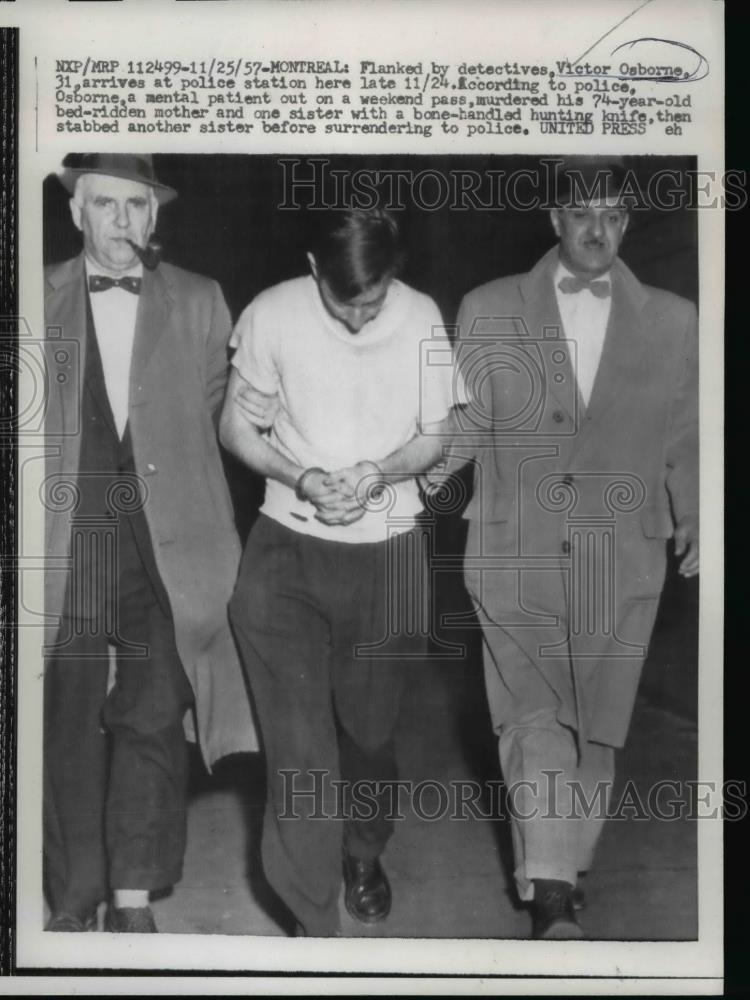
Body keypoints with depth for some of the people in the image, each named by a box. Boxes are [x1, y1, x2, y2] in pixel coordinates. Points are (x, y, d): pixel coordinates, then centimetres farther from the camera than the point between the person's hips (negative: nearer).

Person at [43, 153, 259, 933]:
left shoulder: (199, 303, 8)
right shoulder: (39, 300, 7)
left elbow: (215, 413, 12)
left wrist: (183, 492, 7)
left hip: (167, 545, 0)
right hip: (68, 539, 0)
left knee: (155, 719, -2)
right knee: (69, 723, 4)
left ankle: (134, 898, 9)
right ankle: (74, 899, 16)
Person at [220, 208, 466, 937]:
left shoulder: (422, 320, -6)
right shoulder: (270, 315, -9)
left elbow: (436, 434, 3)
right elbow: (235, 425, 0)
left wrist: (379, 473, -17)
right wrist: (300, 477, -17)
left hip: (387, 552, 1)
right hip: (288, 549, -1)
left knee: (368, 724, 15)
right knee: (298, 744, -7)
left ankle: (363, 853, 43)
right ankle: (314, 923, 3)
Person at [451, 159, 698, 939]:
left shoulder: (673, 322, 7)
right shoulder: (488, 311, 5)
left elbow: (685, 441, 12)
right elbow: (459, 427, 6)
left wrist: (694, 525, 3)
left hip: (621, 568, 2)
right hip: (516, 561, -1)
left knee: (594, 735, 8)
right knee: (535, 729, -9)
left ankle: (560, 878, 27)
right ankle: (551, 897, 0)